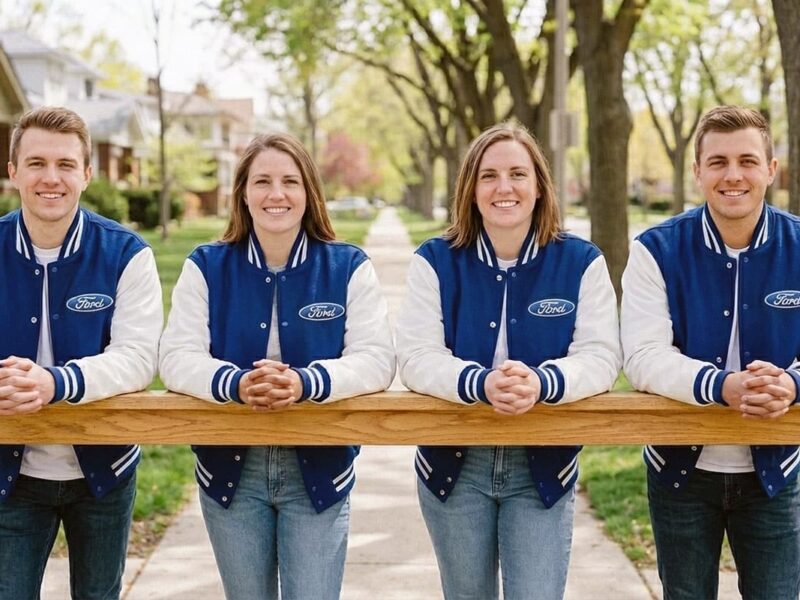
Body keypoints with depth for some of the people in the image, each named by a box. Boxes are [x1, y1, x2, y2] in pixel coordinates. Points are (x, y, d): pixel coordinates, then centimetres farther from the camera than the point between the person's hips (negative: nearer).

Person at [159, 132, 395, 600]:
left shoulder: (348, 267, -3)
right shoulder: (206, 266, 0)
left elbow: (377, 360, -12)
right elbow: (178, 358, -8)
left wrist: (304, 383, -31)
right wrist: (236, 384, -30)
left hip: (319, 471, -1)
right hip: (231, 470, 1)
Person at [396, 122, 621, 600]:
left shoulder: (580, 261, -3)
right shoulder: (435, 261, -3)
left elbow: (601, 356, -11)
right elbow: (417, 358, -13)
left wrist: (541, 383, -33)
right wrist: (481, 384, -33)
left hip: (543, 468, -1)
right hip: (454, 465, 1)